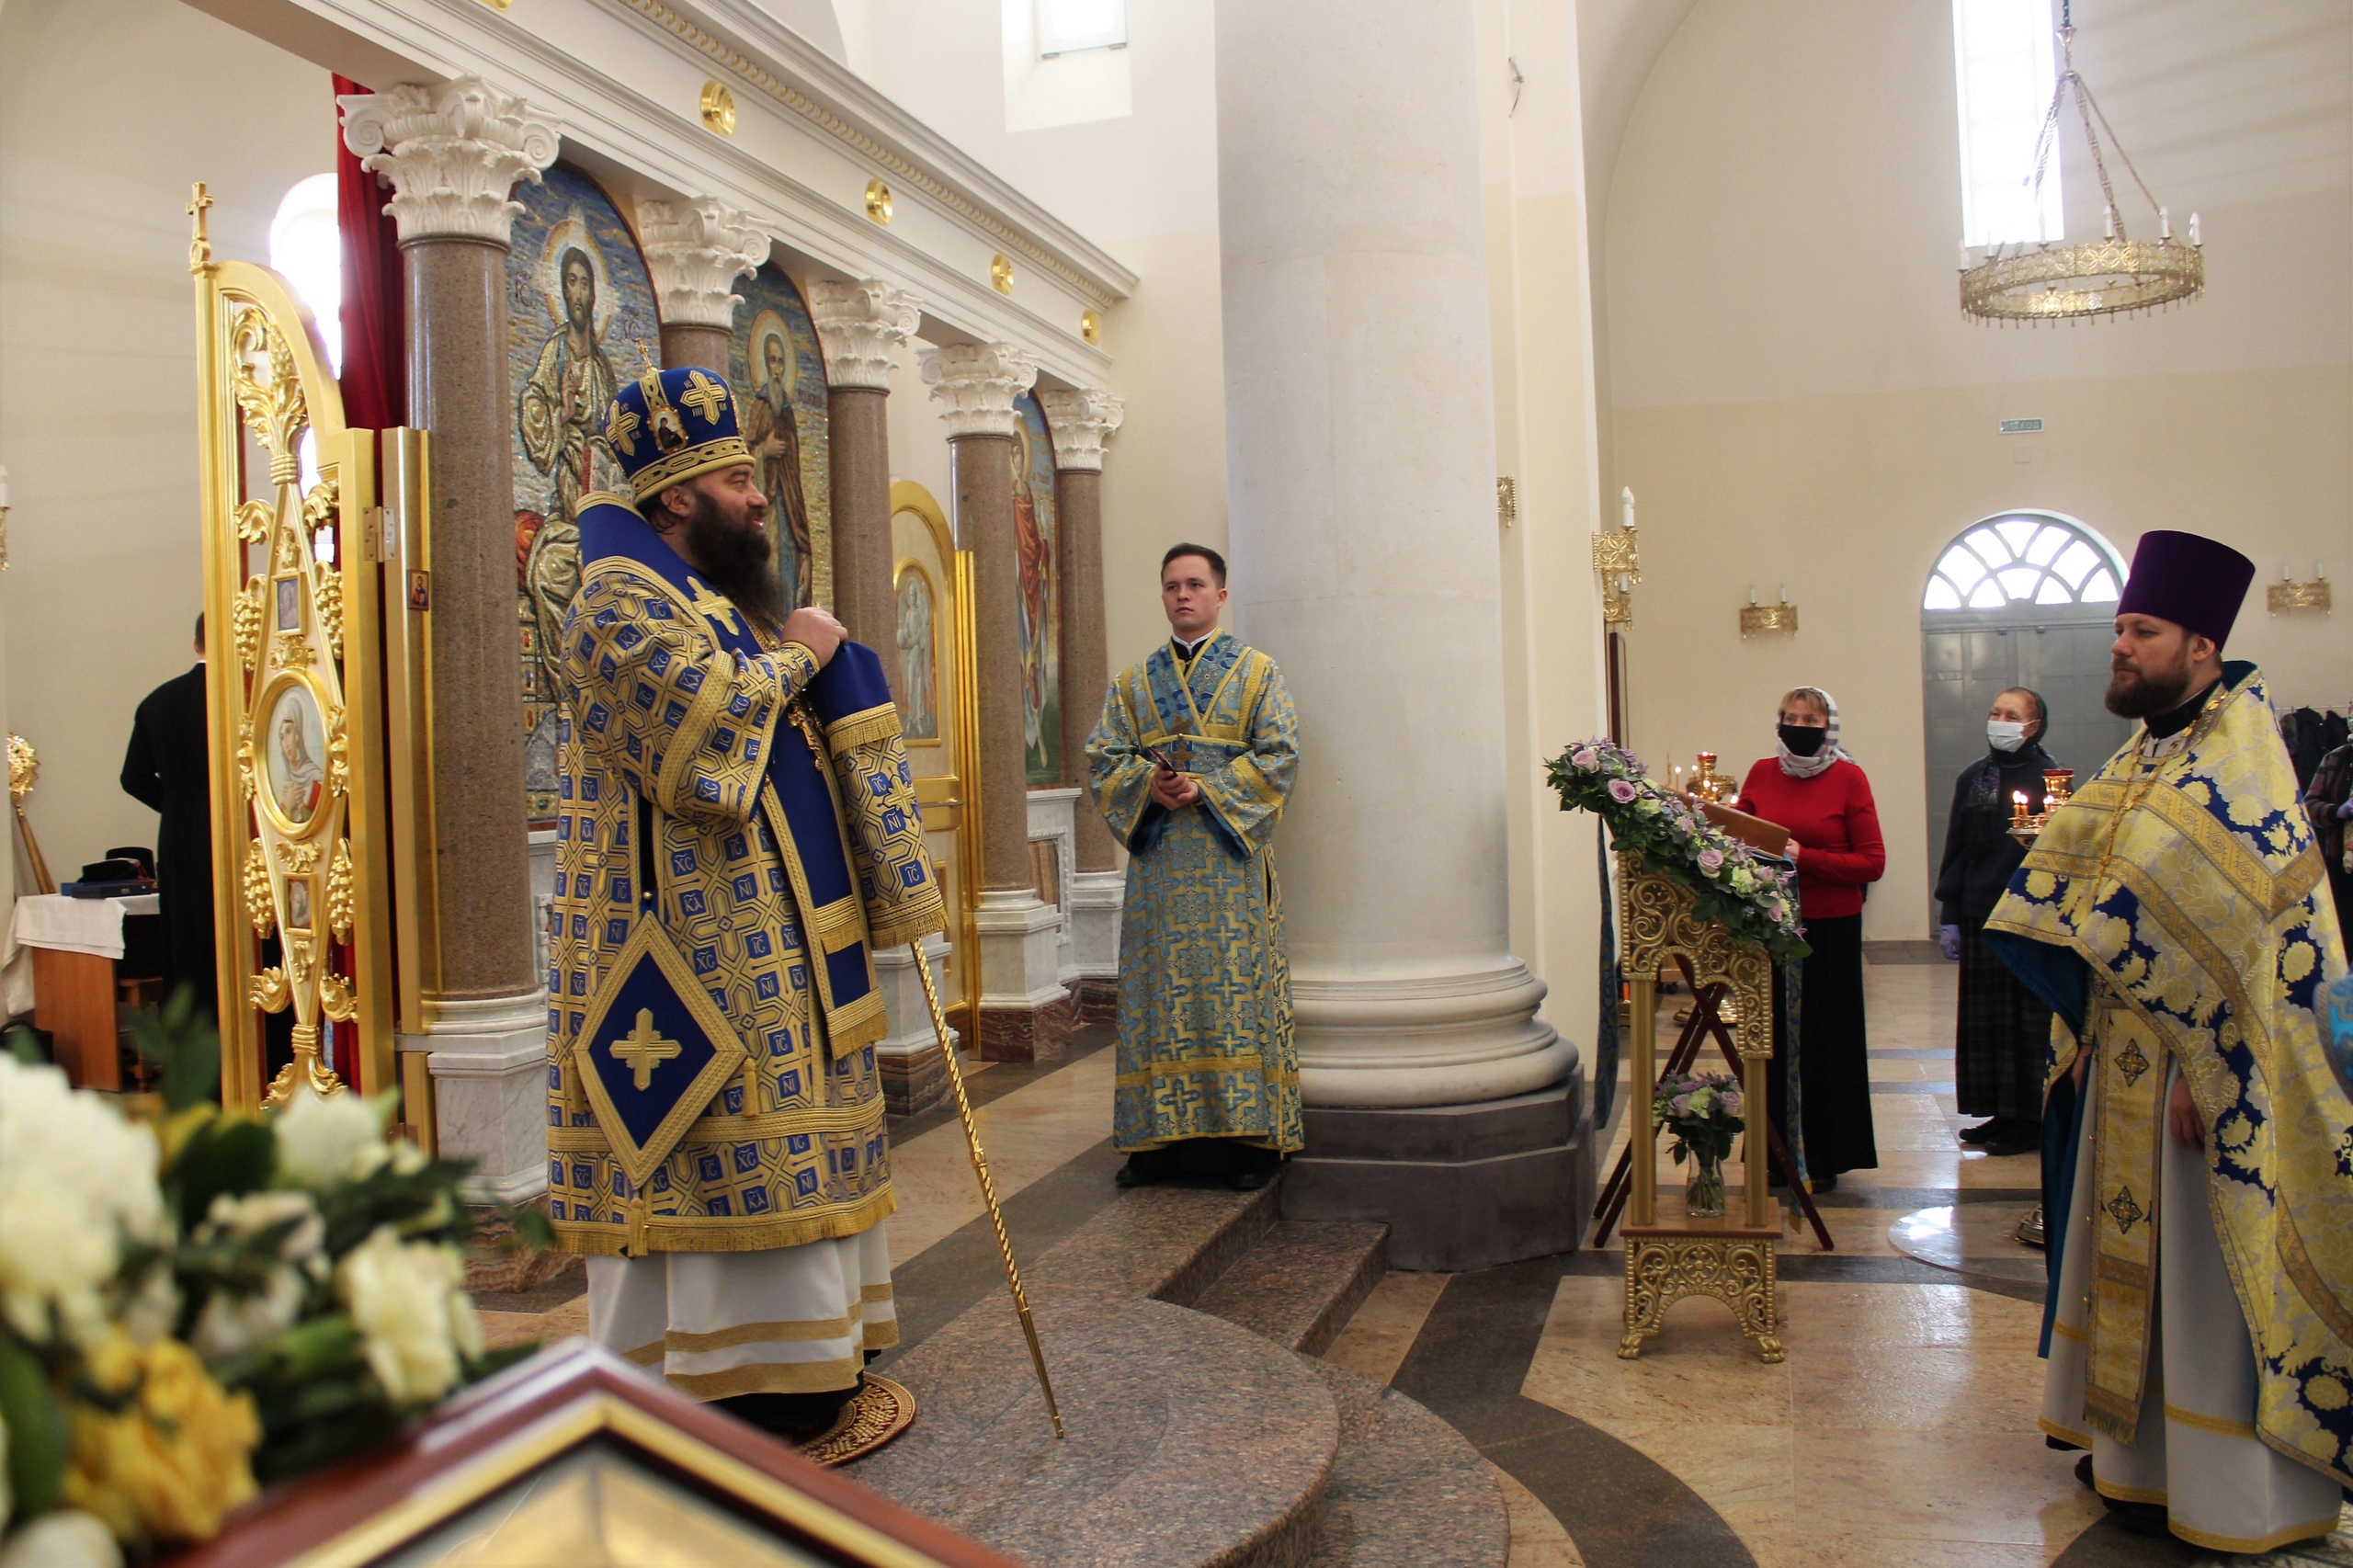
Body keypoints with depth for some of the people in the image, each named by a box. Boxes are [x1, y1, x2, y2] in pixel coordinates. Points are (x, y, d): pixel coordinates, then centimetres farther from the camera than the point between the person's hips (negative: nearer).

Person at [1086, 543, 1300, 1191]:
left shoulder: (1257, 671, 7)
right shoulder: (1133, 682, 16)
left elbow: (1278, 753, -3)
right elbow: (1104, 756, 8)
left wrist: (1208, 789, -14)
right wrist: (1149, 785, -12)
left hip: (1231, 855, -3)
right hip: (1158, 859, 3)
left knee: (1238, 987, -3)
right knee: (1159, 990, 2)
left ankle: (1251, 1137, 2)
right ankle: (1162, 1137, 8)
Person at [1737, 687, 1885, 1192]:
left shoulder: (1848, 779, -4)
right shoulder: (1761, 774, 6)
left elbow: (1872, 863, -8)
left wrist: (1804, 857, -16)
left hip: (1831, 928, -3)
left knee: (1825, 1040, 4)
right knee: (1773, 1041, 5)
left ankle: (1824, 1158, 16)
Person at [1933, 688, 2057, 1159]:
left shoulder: (2048, 777, -5)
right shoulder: (1973, 777, 9)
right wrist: (1950, 917, 8)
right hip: (1979, 917, 5)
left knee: (2028, 1021, 2)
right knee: (1983, 1021, 9)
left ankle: (2031, 1120, 11)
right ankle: (2001, 1113, 20)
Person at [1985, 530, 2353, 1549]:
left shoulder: (2241, 756, -15)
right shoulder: (2141, 759, 11)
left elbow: (2242, 933, -21)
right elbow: (2081, 906, 14)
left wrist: (2202, 1067, -24)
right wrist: (2085, 1025, 9)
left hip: (2210, 1061, -8)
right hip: (2127, 1059, 9)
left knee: (2209, 1266, 1)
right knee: (2136, 1247, 16)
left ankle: (2230, 1488, 15)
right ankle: (2142, 1451, 31)